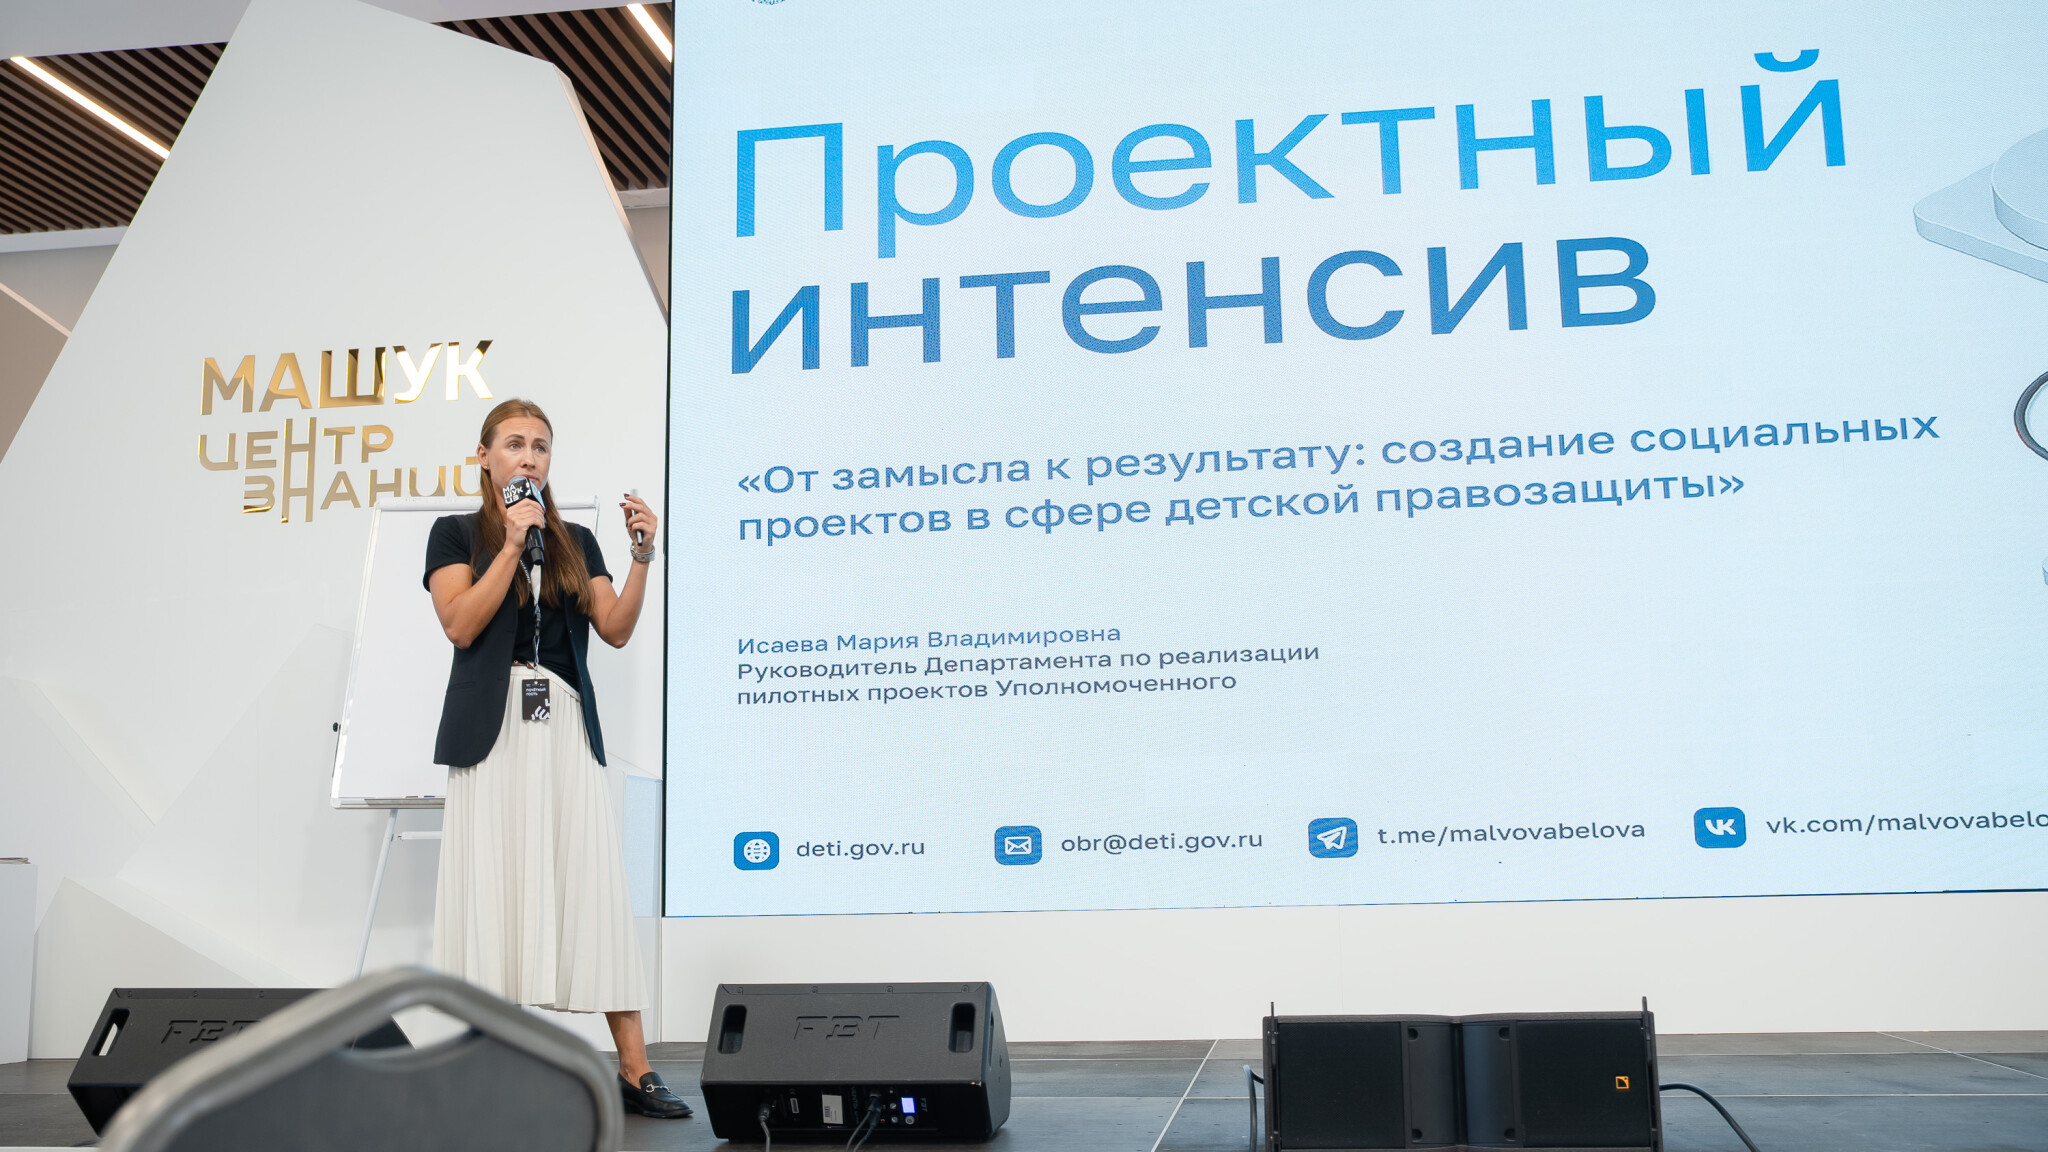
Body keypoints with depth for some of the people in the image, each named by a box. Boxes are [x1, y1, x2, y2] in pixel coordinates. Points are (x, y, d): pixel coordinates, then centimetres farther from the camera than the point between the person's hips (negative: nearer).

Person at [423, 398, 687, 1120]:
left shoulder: (577, 544, 18)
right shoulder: (456, 534, 10)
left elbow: (616, 630, 6)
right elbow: (460, 624, -5)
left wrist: (641, 558, -7)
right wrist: (512, 546, -8)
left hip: (566, 727, 2)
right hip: (493, 727, -2)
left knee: (596, 886, -4)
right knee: (491, 890, -3)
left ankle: (634, 1071, -4)